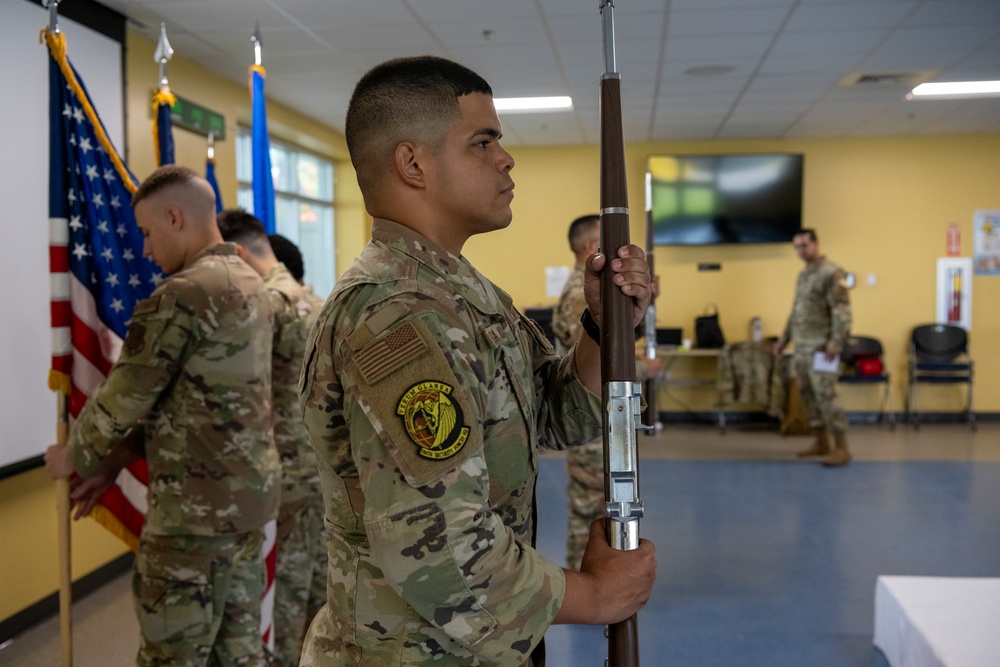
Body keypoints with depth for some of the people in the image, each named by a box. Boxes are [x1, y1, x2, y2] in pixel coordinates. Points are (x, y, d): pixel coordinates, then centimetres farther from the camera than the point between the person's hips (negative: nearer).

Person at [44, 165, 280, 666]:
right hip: (251, 491, 9)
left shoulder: (181, 294, -17)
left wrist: (76, 456, 9)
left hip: (196, 504, -9)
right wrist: (114, 461, 15)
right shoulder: (250, 284, 11)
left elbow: (126, 396, -10)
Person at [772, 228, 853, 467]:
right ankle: (822, 443, 19)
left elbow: (842, 310, -17)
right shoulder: (803, 275, 17)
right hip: (801, 346, 9)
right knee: (808, 395, 10)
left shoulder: (831, 273, -11)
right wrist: (784, 338, 23)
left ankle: (841, 448, -5)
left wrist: (836, 342, -25)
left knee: (825, 395, -11)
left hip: (820, 347, -9)